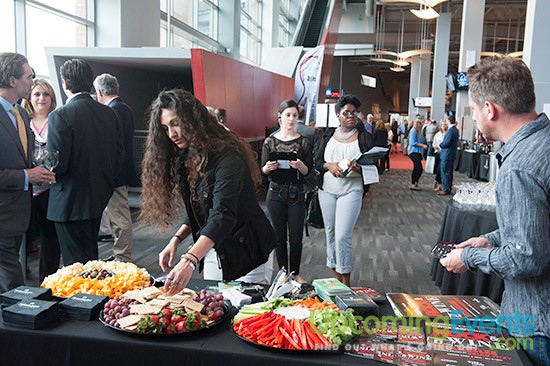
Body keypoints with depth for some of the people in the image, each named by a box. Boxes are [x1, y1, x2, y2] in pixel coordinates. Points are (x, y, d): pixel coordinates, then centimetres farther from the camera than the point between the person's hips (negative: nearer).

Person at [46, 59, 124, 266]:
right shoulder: (109, 113, 2)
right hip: (99, 198, 7)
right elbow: (119, 157, 6)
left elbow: (57, 164, -19)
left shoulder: (61, 116, -17)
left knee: (76, 263, 3)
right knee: (91, 258, 22)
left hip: (70, 202, -7)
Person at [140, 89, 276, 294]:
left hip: (246, 253, -7)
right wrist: (176, 239, -4)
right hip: (212, 251, 7)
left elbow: (223, 215, -33)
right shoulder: (184, 159, 5)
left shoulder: (227, 156, -22)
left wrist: (189, 260, -43)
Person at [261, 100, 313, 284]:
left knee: (296, 238, 5)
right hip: (276, 193, 0)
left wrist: (300, 166, -20)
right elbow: (262, 170, 3)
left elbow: (308, 171, 1)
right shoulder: (270, 141, 0)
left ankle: (295, 273, 24)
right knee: (280, 237, 9)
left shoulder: (303, 142, 0)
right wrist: (268, 167, -18)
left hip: (296, 194, 0)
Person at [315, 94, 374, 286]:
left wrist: (361, 169, -23)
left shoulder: (364, 137, 1)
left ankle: (346, 281, 4)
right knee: (330, 232, 10)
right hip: (327, 190, 4)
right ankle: (335, 274, 24)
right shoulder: (329, 135, 9)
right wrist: (329, 165, -13)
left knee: (343, 236, -10)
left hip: (351, 191, -4)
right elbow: (317, 161, 8)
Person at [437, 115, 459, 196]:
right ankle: (448, 188, 24)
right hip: (451, 154, 10)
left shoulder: (451, 130, -19)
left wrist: (440, 145, -5)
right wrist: (442, 144, 8)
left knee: (445, 172, -3)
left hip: (447, 155, -10)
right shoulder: (455, 129, 12)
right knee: (449, 172, 15)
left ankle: (446, 190, 1)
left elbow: (446, 143, -23)